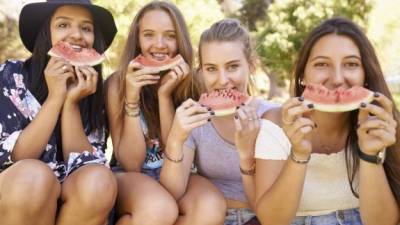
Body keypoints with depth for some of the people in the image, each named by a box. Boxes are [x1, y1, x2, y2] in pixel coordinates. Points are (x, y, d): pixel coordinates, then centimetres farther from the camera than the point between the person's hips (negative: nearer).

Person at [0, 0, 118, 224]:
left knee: (99, 180, -27)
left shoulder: (93, 90, 0)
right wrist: (55, 98, -19)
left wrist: (71, 103, -17)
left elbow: (82, 164, -8)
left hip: (68, 201, 3)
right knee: (33, 175, -33)